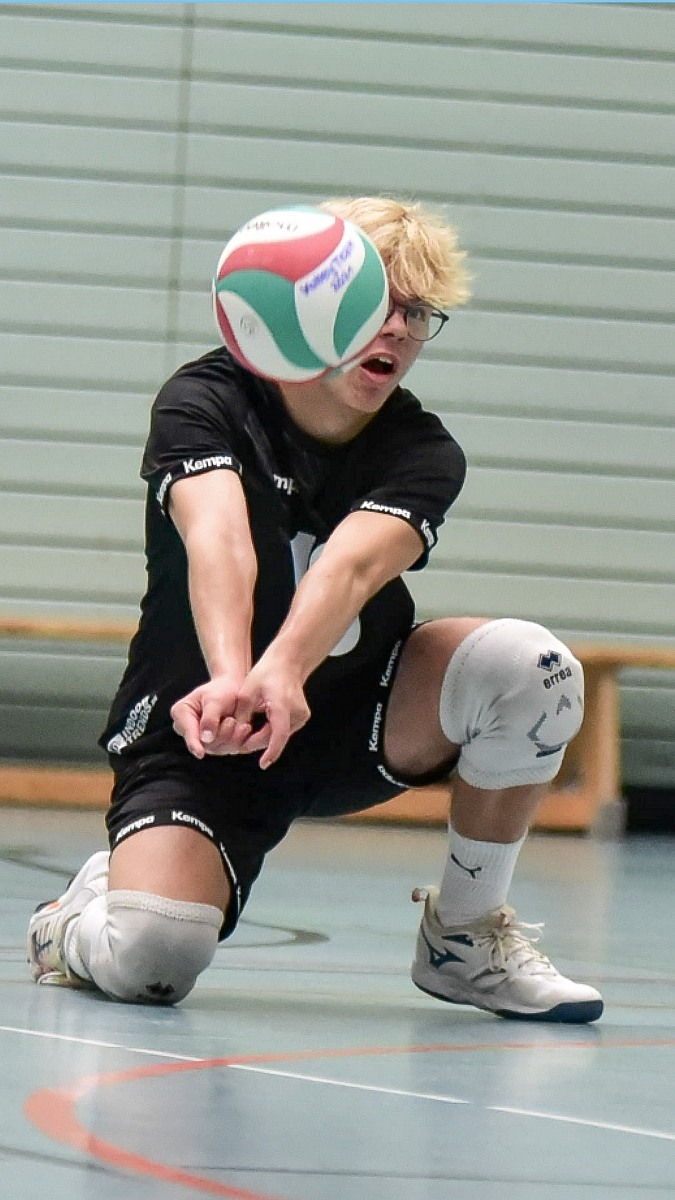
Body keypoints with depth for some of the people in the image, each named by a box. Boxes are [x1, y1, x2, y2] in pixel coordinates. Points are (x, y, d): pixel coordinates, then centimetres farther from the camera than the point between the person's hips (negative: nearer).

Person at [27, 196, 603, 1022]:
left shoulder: (424, 456, -10)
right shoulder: (204, 403, -15)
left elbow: (351, 565, -32)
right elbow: (217, 538, -36)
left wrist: (281, 676, -54)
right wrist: (232, 679, -57)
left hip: (358, 720, 3)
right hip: (194, 734, -3)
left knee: (530, 665, -25)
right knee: (152, 959, -30)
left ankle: (464, 934, -5)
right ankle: (90, 910, 10)